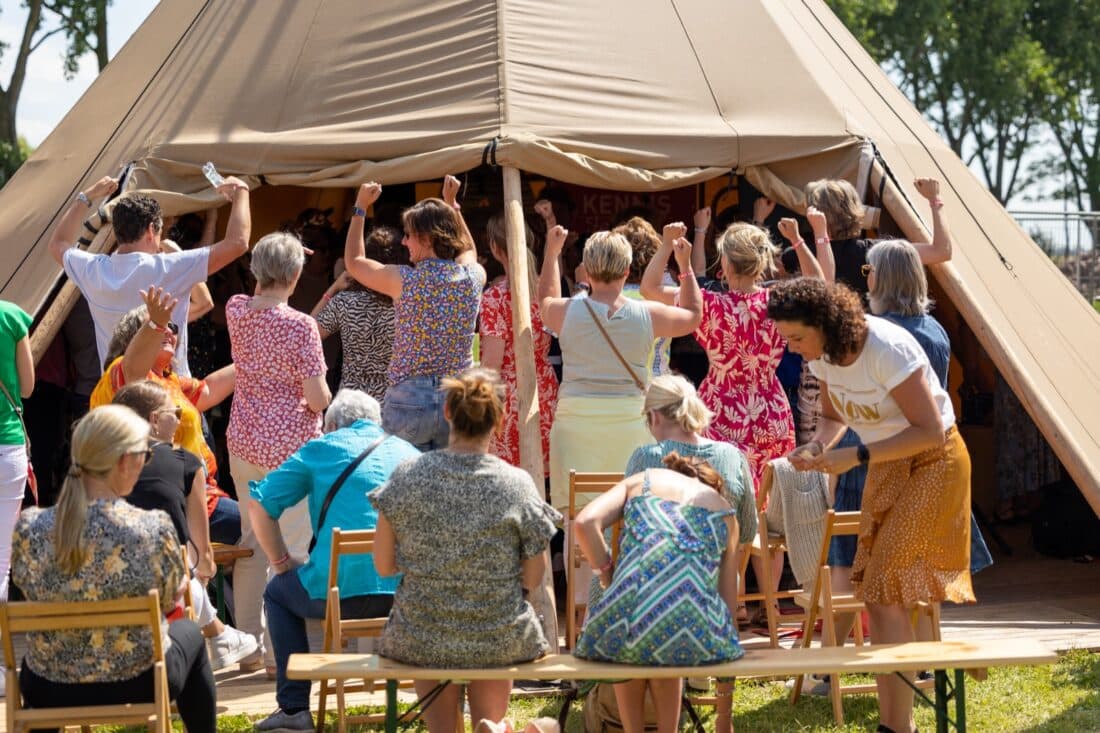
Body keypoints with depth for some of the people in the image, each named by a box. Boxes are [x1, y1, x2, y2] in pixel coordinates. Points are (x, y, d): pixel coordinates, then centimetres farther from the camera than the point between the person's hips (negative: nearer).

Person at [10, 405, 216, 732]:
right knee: (188, 632, 32)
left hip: (49, 693, 2)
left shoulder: (29, 527, -17)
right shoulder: (153, 530, -23)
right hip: (138, 687, -2)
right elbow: (169, 601, -5)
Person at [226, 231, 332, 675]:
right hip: (290, 445, -6)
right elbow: (317, 398, -17)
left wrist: (276, 257, 28)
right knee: (291, 549, 0)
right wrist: (324, 398, 5)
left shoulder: (236, 311, 0)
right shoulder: (300, 326, -17)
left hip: (243, 441, 7)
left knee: (251, 543, 15)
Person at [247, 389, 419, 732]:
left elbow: (259, 504, 5)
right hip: (404, 592, 4)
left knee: (278, 592, 28)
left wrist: (281, 562, 15)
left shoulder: (321, 449, 10)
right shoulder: (409, 453, 18)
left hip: (339, 591, -3)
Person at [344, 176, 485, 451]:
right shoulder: (473, 277, 1)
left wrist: (360, 208, 21)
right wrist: (451, 203, 35)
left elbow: (353, 261, 11)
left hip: (409, 400, -3)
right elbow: (468, 250, 29)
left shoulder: (405, 281, -8)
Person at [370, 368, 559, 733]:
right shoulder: (518, 485, -14)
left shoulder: (405, 477, -11)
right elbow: (533, 578, -7)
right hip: (499, 643, 0)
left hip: (418, 642, 0)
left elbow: (384, 565, -2)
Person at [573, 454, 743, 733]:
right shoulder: (725, 510, 25)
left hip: (626, 627, -1)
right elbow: (729, 605, 24)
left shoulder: (642, 480, 24)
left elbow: (585, 523, 3)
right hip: (696, 636, 1)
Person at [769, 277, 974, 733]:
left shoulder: (887, 348, -27)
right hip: (886, 468, 8)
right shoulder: (823, 355, -5)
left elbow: (929, 430, -26)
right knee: (878, 596, 7)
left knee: (887, 596, -15)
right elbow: (833, 415, 11)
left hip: (932, 464, -8)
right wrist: (818, 446, -11)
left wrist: (857, 456, -29)